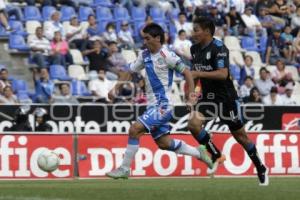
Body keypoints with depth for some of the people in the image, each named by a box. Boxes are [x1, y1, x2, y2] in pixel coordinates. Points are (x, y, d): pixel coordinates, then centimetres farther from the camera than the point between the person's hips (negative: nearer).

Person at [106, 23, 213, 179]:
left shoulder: (166, 55, -13)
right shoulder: (145, 55, 8)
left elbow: (187, 73, -10)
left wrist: (191, 98, -13)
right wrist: (115, 88, 6)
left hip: (163, 105, -8)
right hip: (153, 105, 8)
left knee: (134, 130, -18)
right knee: (163, 143, 11)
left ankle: (124, 169, -9)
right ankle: (198, 153, 28)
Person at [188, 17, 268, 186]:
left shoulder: (219, 48, -18)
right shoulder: (195, 49, 6)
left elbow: (223, 74, -28)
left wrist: (199, 74, -29)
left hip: (226, 97, -6)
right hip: (208, 97, 6)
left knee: (240, 136, 3)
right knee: (193, 124, -18)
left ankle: (261, 169, 22)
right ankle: (216, 156, 0)